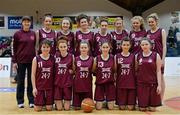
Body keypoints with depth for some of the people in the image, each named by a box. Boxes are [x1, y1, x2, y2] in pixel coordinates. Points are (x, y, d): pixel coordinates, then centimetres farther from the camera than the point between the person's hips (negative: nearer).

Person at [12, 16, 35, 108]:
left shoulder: (33, 34, 6)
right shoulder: (17, 34, -1)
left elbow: (35, 47, 9)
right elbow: (14, 48, 0)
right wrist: (14, 61, -4)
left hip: (32, 61, 2)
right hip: (21, 61, -2)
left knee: (31, 81, 7)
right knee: (20, 81, 6)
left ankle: (31, 101, 17)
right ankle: (20, 101, 17)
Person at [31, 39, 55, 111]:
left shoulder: (53, 59, 1)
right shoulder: (36, 59, -4)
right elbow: (33, 74, -3)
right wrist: (34, 87, -7)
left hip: (49, 86, 1)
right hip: (39, 86, -1)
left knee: (49, 108, 2)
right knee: (38, 109, 0)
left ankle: (47, 103, 35)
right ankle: (42, 102, 32)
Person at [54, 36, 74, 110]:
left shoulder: (71, 56, -4)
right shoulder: (56, 56, -1)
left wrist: (71, 71, -12)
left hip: (67, 83, 0)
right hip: (57, 83, 1)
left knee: (67, 108, 2)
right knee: (59, 108, 2)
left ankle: (66, 102, 33)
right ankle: (57, 102, 32)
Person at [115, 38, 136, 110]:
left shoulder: (133, 56, 4)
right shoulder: (117, 56, 3)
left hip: (131, 83, 1)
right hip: (120, 83, 0)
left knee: (130, 107, 1)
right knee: (122, 107, 2)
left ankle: (131, 104, 32)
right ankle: (122, 103, 33)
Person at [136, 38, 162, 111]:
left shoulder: (156, 56, -1)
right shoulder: (137, 56, 5)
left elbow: (158, 71, -3)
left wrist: (159, 85, -10)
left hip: (153, 83, -1)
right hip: (141, 83, 1)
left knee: (152, 108, 0)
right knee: (142, 108, 0)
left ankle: (151, 105, 33)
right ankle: (144, 105, 33)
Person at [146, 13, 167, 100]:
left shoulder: (162, 31, -3)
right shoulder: (147, 32, 10)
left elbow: (164, 46, -7)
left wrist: (163, 59, -13)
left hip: (158, 57, -5)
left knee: (160, 77, 4)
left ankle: (161, 98, 12)